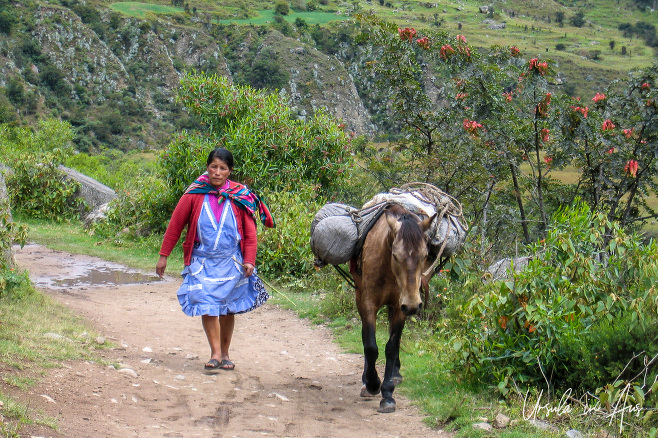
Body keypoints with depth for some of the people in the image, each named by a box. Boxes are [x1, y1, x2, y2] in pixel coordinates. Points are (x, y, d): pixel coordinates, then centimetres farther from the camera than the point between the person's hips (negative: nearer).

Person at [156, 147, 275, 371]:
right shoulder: (195, 194, -3)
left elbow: (250, 231, 3)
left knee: (228, 309, 9)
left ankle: (225, 354, 21)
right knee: (207, 306, -14)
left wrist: (249, 260, -6)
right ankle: (215, 353, -11)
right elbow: (175, 224, 3)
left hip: (231, 262, 1)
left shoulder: (240, 195, 0)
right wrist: (163, 255, 3)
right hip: (203, 261, -1)